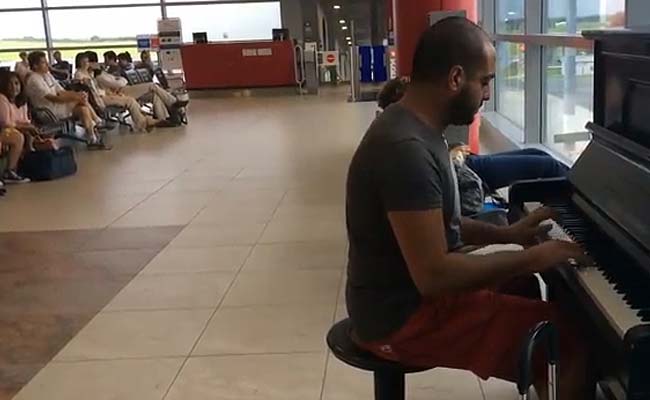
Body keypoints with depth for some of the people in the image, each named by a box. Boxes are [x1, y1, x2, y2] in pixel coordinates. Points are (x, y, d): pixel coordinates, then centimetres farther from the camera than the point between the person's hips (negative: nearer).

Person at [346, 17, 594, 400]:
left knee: (525, 286, 27)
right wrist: (532, 257, -20)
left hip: (410, 289, 10)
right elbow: (434, 275, -30)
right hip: (405, 316, -10)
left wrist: (507, 233, 6)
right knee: (577, 337, -11)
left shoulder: (413, 126, 4)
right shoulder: (407, 149, -28)